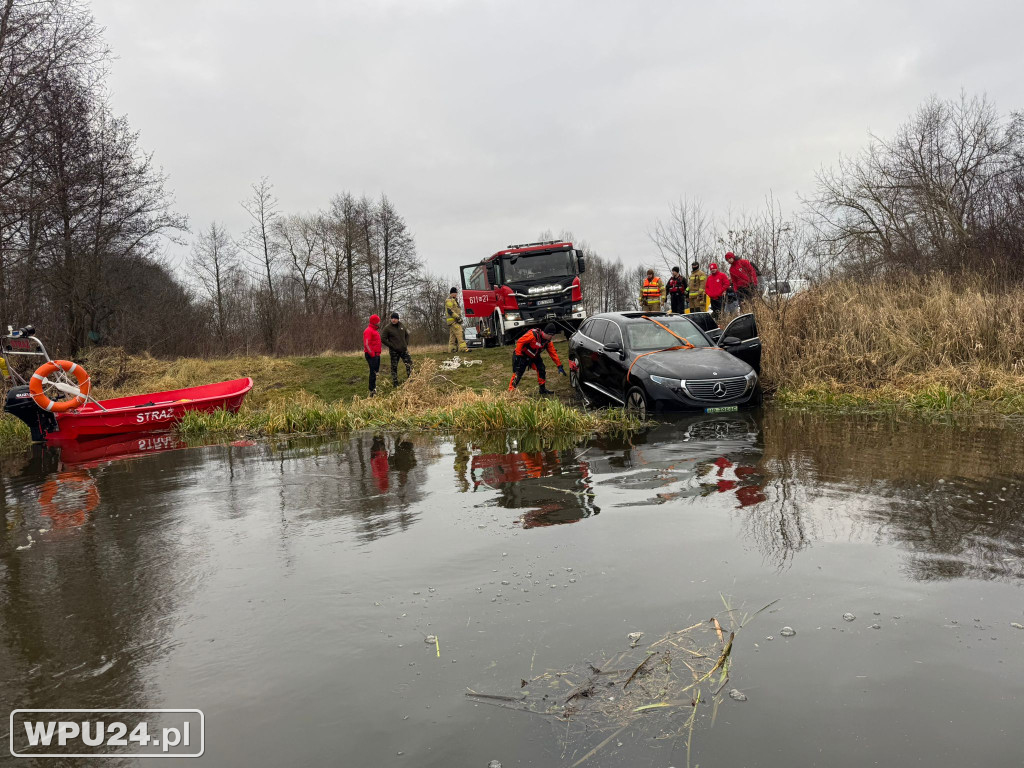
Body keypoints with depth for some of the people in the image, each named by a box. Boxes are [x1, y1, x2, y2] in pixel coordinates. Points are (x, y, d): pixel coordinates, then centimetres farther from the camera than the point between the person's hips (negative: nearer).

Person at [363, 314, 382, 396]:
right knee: (373, 372, -10)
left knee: (375, 372, 15)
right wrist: (372, 354, -22)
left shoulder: (375, 330, 19)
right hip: (371, 355, -10)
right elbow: (366, 344, -20)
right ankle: (372, 392, -8)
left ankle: (374, 388, 24)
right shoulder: (368, 331, -13)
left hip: (376, 354, 10)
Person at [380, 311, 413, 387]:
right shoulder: (387, 328, -9)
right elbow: (383, 339, -10)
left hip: (404, 350, 4)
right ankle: (395, 382, 12)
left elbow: (407, 335, 20)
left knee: (409, 364, 3)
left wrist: (406, 344, 8)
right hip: (394, 351, -4)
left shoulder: (402, 326, 6)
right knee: (394, 367, 3)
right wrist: (391, 346, -12)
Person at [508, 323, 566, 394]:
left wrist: (559, 366, -4)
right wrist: (518, 355, -27)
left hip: (534, 356, 7)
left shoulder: (548, 342, -6)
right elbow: (520, 342, -27)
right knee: (518, 373, -15)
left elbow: (553, 354, -1)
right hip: (522, 355, -7)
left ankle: (542, 389, 10)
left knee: (541, 369, -3)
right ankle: (511, 391, -13)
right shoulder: (533, 334, -29)